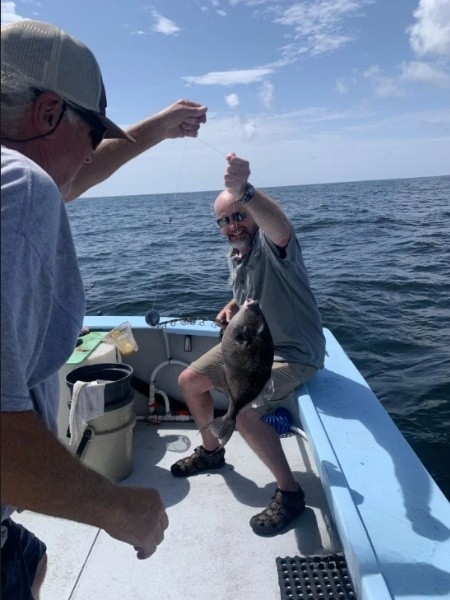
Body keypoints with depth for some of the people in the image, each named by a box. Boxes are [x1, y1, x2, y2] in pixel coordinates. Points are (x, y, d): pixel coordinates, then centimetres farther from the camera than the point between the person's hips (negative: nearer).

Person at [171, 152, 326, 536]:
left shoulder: (271, 245, -22)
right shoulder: (235, 255, 4)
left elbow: (280, 225, -49)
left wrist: (244, 191, -67)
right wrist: (232, 306, 2)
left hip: (292, 355, -9)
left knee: (242, 410, -30)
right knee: (189, 381, 10)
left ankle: (290, 493, -6)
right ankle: (211, 451, 34)